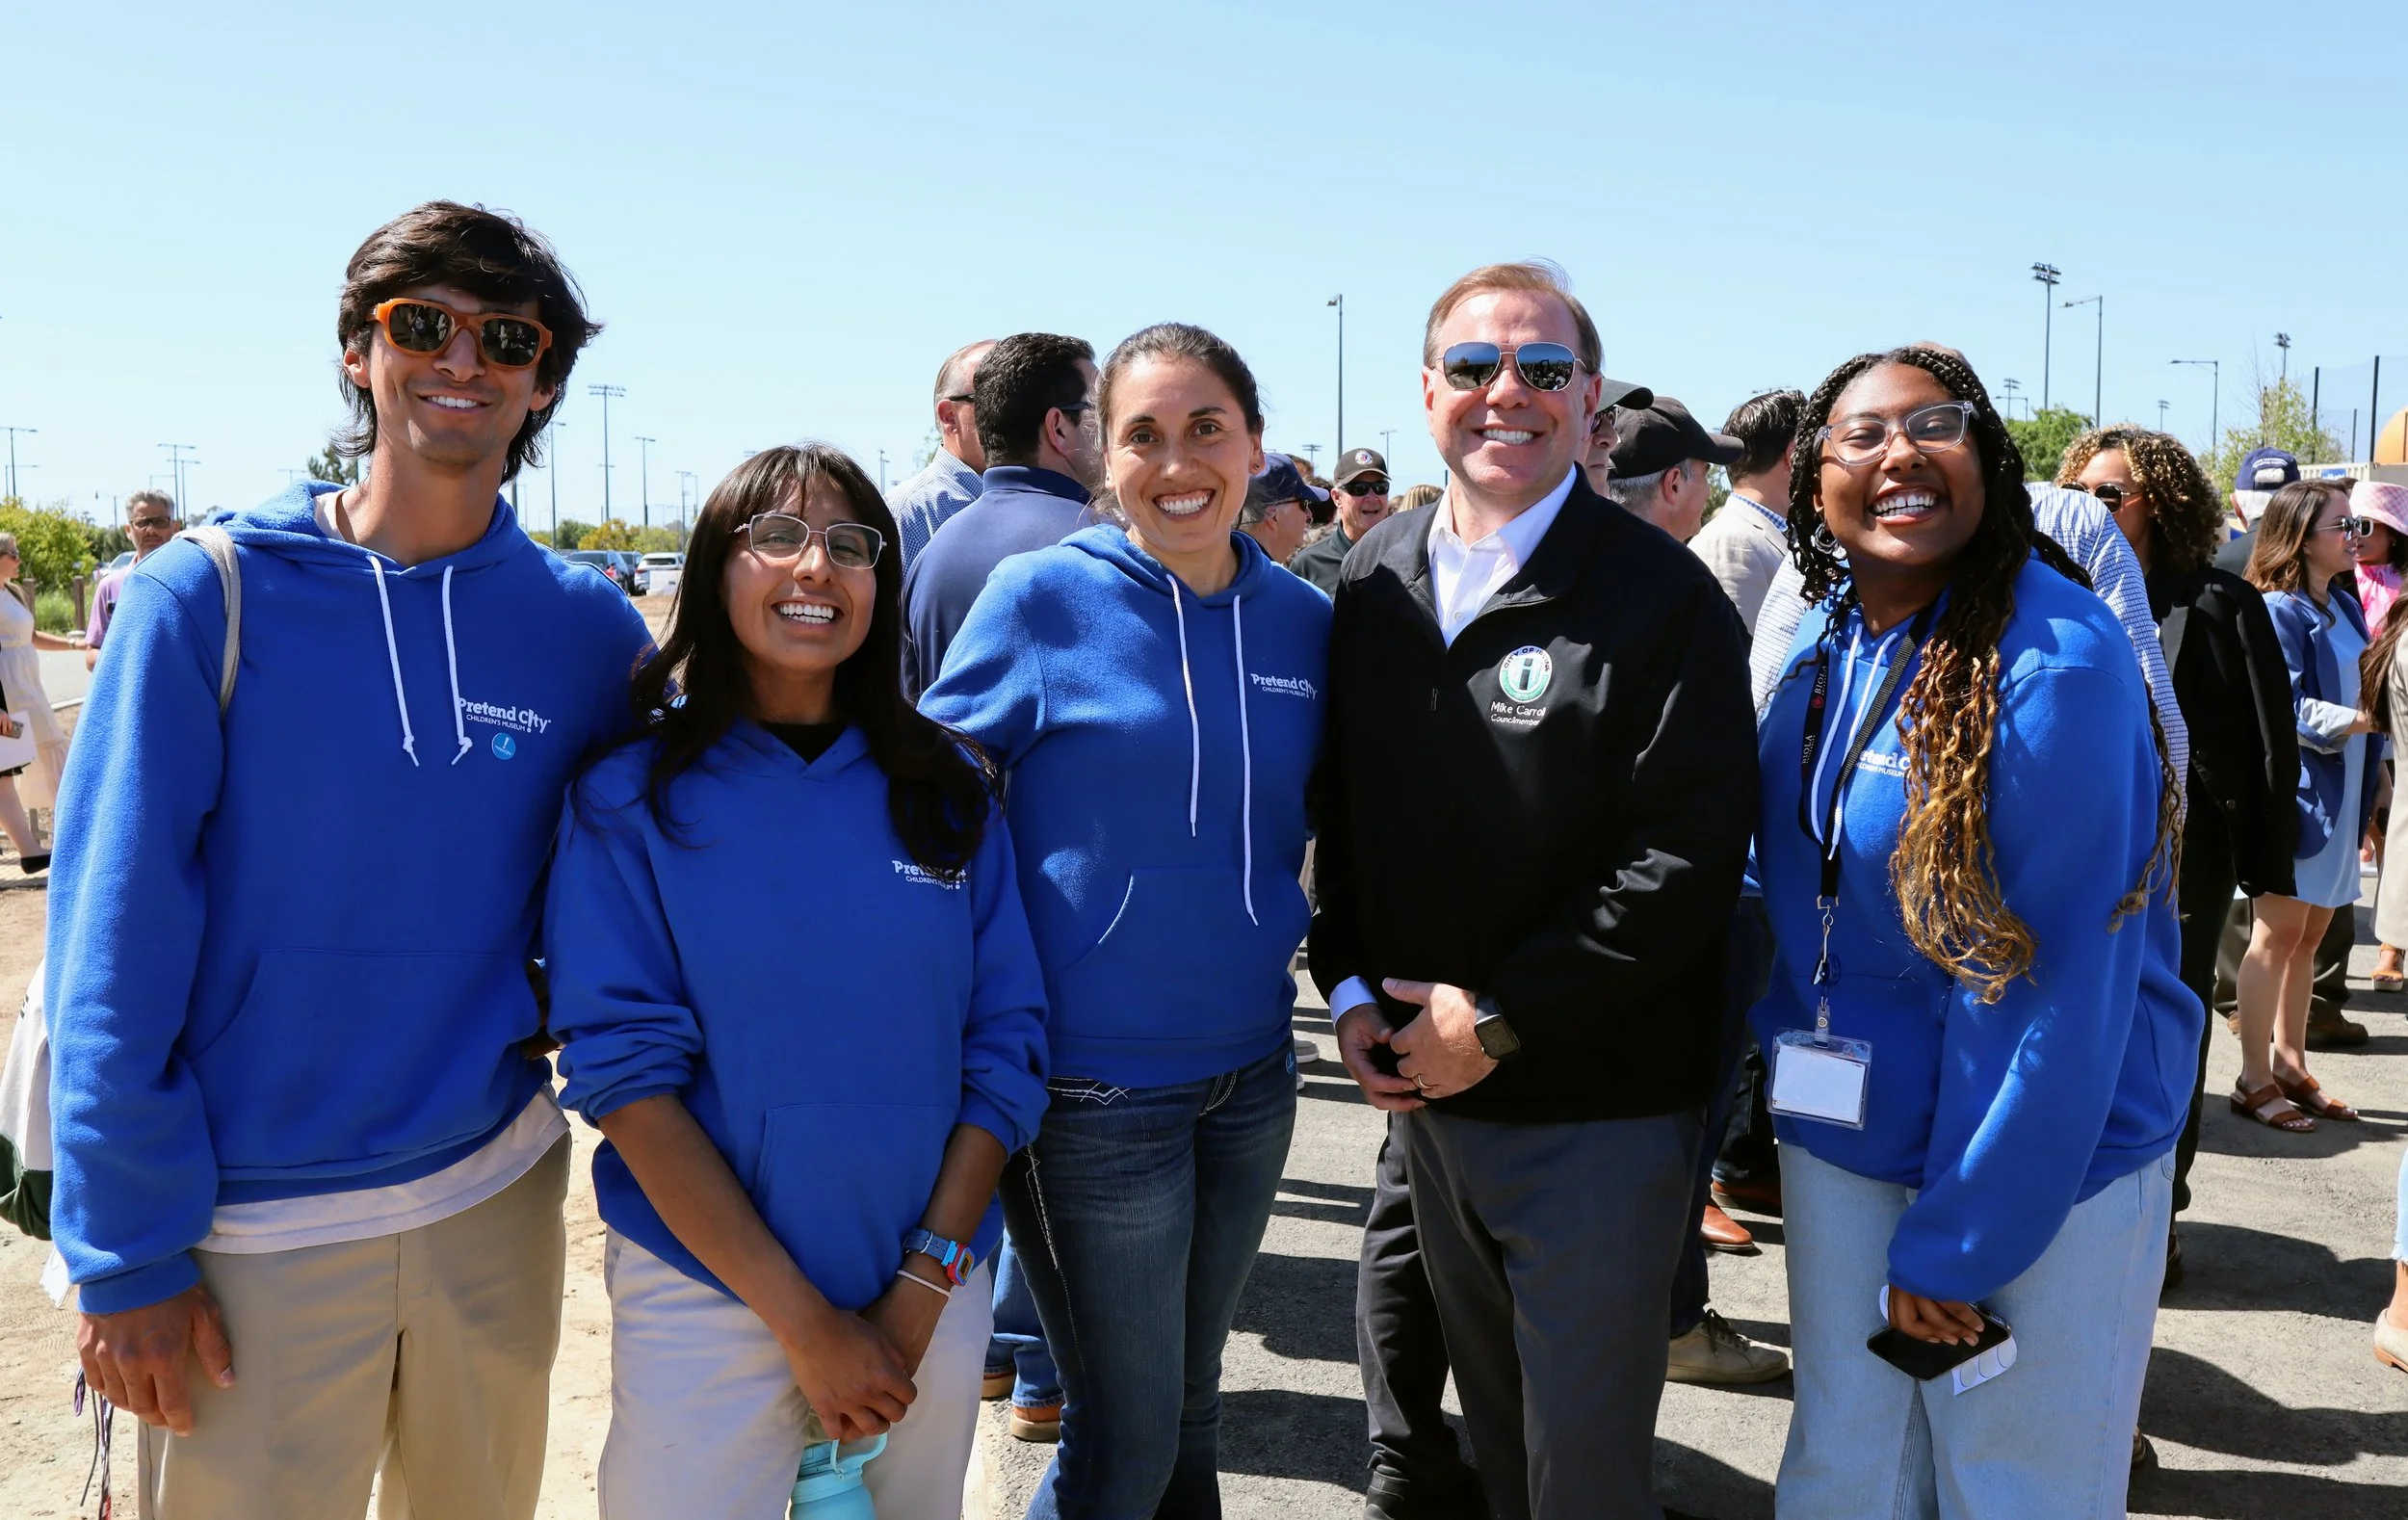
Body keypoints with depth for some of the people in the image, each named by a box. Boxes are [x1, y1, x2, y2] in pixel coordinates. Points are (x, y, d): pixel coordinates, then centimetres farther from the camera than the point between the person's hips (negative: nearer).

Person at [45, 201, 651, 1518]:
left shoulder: (590, 629, -2)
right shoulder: (206, 596, -10)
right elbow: (116, 952, -10)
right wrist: (129, 1255, -10)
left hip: (500, 1198, 3)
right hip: (255, 1235, -3)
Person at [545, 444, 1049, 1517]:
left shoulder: (950, 789, 0)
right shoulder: (630, 797, -6)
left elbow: (1005, 1045, -1)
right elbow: (627, 1071, -12)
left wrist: (923, 1290, -10)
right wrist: (803, 1320, -16)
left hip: (930, 1297, 3)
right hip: (705, 1297, -2)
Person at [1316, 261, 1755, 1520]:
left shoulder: (1659, 594, -11)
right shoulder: (1377, 582, 7)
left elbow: (1690, 850, -17)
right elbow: (1340, 806, 13)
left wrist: (1501, 1019, -17)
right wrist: (1351, 992, 0)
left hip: (1598, 1107, -5)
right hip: (1424, 1088, 5)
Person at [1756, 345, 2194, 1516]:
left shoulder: (2057, 659, -20)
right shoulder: (1824, 654, 1)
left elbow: (2057, 974, -20)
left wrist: (1959, 1235, -18)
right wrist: (1769, 1099, 4)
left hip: (2050, 1154, -5)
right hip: (1842, 1138, 6)